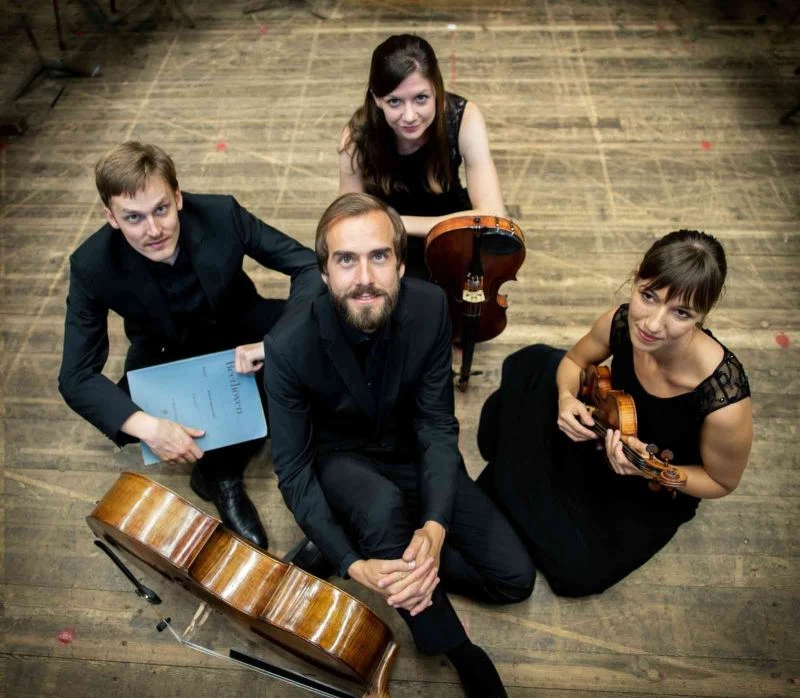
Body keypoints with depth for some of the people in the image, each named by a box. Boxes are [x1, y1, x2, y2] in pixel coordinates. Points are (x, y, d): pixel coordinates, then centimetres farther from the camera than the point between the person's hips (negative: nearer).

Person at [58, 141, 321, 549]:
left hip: (237, 329, 1)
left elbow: (309, 264, -21)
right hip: (167, 353, -1)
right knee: (131, 421, -29)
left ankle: (218, 467, -13)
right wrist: (146, 426, -41)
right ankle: (221, 472, 0)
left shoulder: (222, 214, -27)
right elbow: (76, 378, -23)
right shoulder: (92, 266, -26)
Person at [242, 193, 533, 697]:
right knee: (384, 506, -38)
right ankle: (458, 652, -13)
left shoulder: (430, 308, -21)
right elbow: (293, 468, -19)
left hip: (412, 450, 3)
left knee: (515, 578, -5)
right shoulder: (289, 345, -27)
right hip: (340, 459, -2)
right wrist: (352, 564, -30)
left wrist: (434, 528, -31)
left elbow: (438, 426, -16)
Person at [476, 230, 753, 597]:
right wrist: (566, 398, -24)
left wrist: (650, 470, -35)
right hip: (606, 435, 4)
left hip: (654, 494, -4)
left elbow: (722, 482, -17)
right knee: (535, 362, -12)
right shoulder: (622, 322, -26)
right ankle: (514, 489, 7)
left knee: (577, 570, -21)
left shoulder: (724, 401, -39)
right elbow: (574, 360, -2)